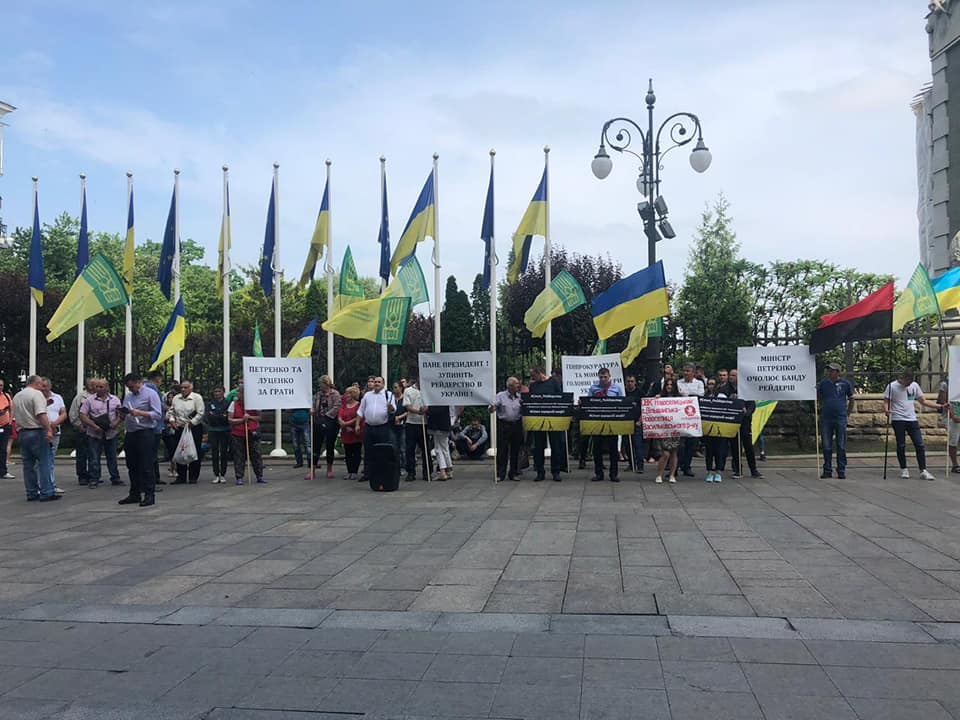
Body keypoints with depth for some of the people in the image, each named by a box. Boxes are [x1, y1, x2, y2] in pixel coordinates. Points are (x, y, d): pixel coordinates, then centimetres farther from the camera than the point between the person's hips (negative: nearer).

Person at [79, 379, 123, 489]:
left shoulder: (115, 399, 5)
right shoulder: (90, 400, -2)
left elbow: (121, 413, 8)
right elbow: (82, 415, -5)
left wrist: (116, 422, -12)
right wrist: (94, 426, -15)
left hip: (111, 433, 2)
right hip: (94, 434, -2)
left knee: (112, 457, 11)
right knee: (94, 458, -1)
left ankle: (115, 478, 19)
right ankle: (93, 480, 7)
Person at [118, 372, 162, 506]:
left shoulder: (151, 394, -4)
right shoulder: (127, 396, 18)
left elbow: (157, 414, -13)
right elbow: (124, 414, 22)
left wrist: (139, 413, -21)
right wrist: (122, 413, -1)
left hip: (144, 434, -7)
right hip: (129, 434, 7)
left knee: (146, 466, -6)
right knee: (132, 466, 12)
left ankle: (149, 495, -2)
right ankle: (134, 494, 20)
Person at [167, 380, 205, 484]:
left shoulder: (197, 397, -5)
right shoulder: (176, 398, 11)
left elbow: (200, 413, -10)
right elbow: (170, 411, 18)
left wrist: (191, 423, -14)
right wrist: (172, 420, 0)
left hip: (194, 428, -5)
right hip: (180, 429, 5)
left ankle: (193, 477, 7)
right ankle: (181, 477, 12)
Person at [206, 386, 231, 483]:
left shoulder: (228, 403, 2)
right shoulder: (209, 404, 10)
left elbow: (230, 417, -6)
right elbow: (206, 417, -2)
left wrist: (215, 416, -12)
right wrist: (222, 416, -13)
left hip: (225, 431, -2)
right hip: (213, 431, 2)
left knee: (224, 453, 0)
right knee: (214, 453, -1)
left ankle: (223, 475, 8)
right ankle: (216, 475, 4)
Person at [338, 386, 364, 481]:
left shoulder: (359, 405, -6)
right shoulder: (343, 405, 11)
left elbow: (359, 418, -13)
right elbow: (339, 418, 3)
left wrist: (346, 423, -10)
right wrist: (346, 427, -11)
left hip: (356, 433, -5)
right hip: (346, 434, 5)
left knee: (356, 453, 0)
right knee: (348, 453, 7)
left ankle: (355, 472, 3)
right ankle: (349, 472, 12)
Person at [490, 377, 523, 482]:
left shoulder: (520, 397, 10)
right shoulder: (500, 395, 0)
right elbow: (493, 408, -7)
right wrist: (492, 409, -30)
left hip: (517, 425, 3)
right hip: (503, 425, -3)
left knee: (515, 450, 7)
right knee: (502, 450, -3)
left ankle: (513, 473, 17)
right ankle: (500, 474, 4)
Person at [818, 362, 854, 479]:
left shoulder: (845, 383, 1)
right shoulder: (823, 383, 4)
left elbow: (851, 398, 13)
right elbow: (818, 398, 19)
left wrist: (848, 411, 11)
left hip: (840, 418, -1)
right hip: (825, 418, 2)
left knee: (841, 446, 3)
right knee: (826, 446, 5)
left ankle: (841, 471, 10)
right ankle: (827, 470, 13)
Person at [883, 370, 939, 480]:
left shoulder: (914, 386, 7)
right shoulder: (892, 386, -5)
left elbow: (923, 401, 14)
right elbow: (886, 402, -4)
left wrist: (940, 406, 6)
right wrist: (886, 410, -27)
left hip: (912, 419, 4)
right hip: (898, 420, -4)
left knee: (919, 445, -2)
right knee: (901, 445, 3)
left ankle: (923, 470, 2)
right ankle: (903, 469, 14)